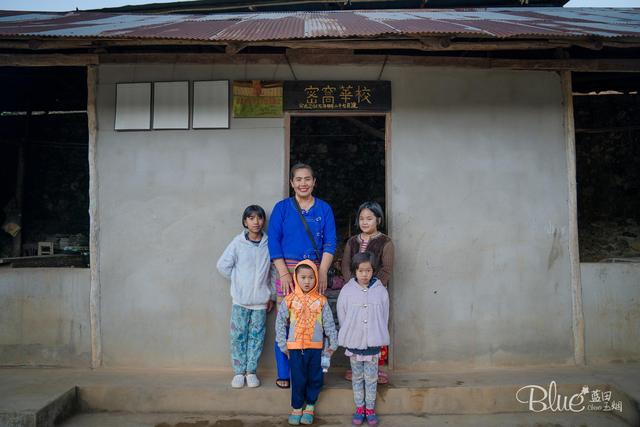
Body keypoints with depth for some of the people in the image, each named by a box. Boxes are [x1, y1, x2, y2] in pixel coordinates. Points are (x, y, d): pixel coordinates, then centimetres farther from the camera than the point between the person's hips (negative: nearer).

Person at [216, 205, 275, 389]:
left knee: (256, 336, 7)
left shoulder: (269, 244, -2)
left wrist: (272, 295, 5)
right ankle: (238, 372, 16)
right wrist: (239, 280, 1)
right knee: (238, 335, 4)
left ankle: (251, 371, 19)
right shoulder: (238, 242, -5)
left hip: (261, 300, 1)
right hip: (240, 299, -1)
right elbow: (223, 265, 0)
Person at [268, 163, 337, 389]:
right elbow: (274, 242, 0)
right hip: (288, 269, -1)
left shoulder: (324, 209, 10)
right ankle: (283, 374, 11)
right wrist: (284, 274, -9)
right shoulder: (282, 207, 6)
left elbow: (330, 242, 4)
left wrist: (322, 273, -8)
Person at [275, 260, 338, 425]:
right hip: (295, 347, -1)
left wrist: (333, 343, 3)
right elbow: (280, 323, 2)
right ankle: (296, 408, 23)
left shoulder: (321, 301, -1)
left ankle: (310, 407, 26)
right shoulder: (289, 300, -3)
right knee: (297, 379, 6)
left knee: (315, 378, 8)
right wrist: (283, 345, 1)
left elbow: (329, 324, 4)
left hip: (315, 347, 1)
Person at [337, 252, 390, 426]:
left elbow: (384, 317, 2)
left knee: (371, 377, 8)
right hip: (353, 341, 0)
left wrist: (380, 338, 3)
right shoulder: (347, 290, -5)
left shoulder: (380, 290, -5)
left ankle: (370, 408, 22)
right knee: (357, 376, 13)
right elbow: (342, 316, 2)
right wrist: (347, 336, 3)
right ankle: (359, 408, 25)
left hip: (373, 342, 0)